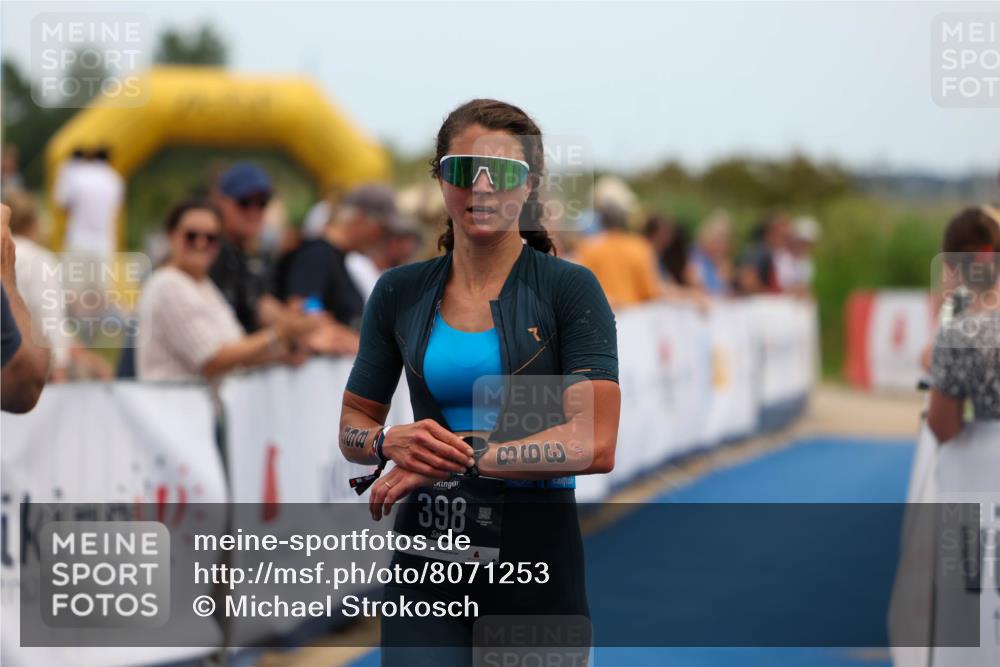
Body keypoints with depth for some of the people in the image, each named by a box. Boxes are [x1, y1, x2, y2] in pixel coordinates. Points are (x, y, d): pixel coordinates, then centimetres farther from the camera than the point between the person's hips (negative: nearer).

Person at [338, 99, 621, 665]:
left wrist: (463, 456, -20)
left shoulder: (571, 289, -5)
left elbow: (595, 444, -15)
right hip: (429, 560, 2)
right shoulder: (399, 293, 6)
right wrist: (392, 442, -9)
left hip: (538, 556, -2)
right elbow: (353, 426, 14)